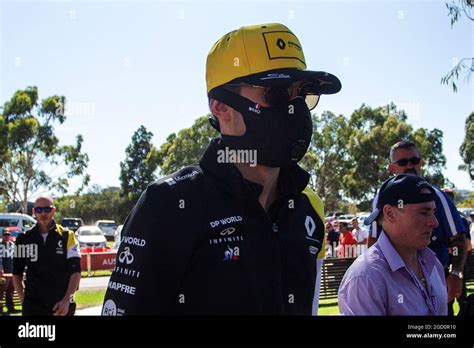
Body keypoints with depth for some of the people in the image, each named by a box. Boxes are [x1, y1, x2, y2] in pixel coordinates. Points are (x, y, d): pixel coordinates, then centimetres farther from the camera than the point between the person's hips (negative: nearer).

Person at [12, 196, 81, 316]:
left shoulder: (67, 237, 0)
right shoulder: (24, 239, 5)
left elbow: (75, 272, -4)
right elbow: (17, 273, 11)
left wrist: (66, 300, -14)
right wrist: (23, 300, 0)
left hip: (62, 306, 0)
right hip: (32, 306, 1)